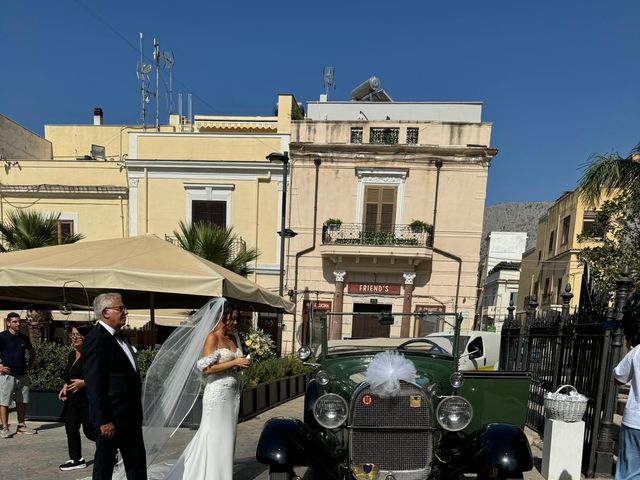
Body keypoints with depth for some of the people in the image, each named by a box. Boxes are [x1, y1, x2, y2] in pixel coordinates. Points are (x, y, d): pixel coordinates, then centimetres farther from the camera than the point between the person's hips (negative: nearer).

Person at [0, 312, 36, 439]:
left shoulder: (23, 338, 9)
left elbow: (32, 352, 23)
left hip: (22, 375, 6)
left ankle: (21, 426, 19)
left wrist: (30, 365, 12)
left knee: (22, 402, 11)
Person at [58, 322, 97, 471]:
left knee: (90, 431, -5)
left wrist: (84, 383, -26)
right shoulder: (72, 354, 10)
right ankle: (76, 460, 28)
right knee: (71, 428, 12)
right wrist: (65, 387, 7)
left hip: (88, 399, -9)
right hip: (72, 399, 9)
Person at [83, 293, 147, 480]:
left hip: (131, 415, 9)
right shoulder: (96, 339, -17)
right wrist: (103, 420, -21)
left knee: (137, 464, 17)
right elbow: (94, 384, -21)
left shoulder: (121, 337, 11)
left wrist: (137, 412, 17)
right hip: (111, 418, -8)